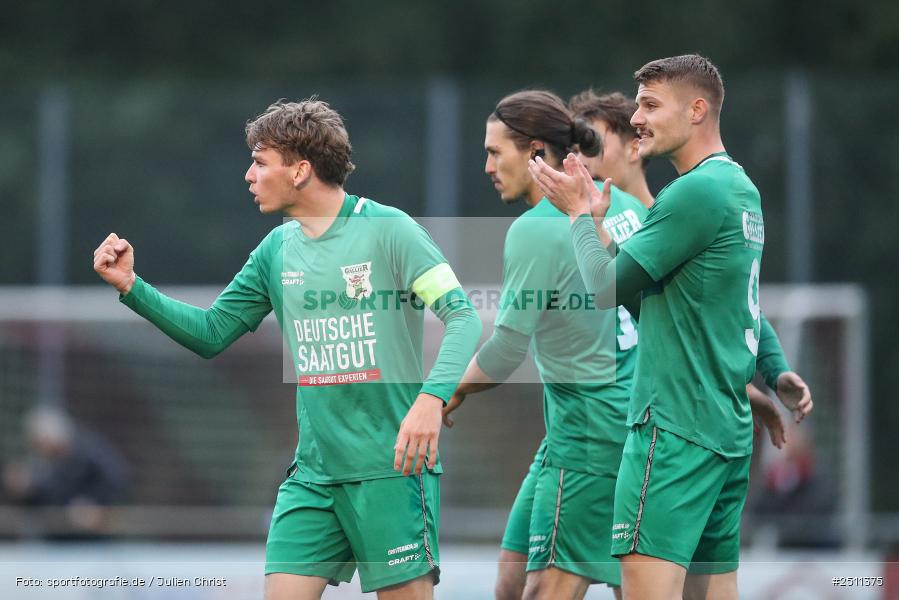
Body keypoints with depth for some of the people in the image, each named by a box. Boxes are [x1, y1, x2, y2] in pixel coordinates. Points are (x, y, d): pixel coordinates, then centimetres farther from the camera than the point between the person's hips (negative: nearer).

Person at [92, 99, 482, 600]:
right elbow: (211, 333, 18)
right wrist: (132, 287, 6)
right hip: (313, 474, 6)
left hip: (392, 467, -6)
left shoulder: (388, 229, -7)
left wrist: (431, 398, -29)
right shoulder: (278, 249, 12)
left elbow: (463, 316, -13)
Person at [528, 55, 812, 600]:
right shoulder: (743, 189, 17)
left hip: (676, 427, -10)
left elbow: (607, 287, -11)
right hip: (729, 428, 10)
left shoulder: (695, 192, -14)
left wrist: (582, 214, 2)